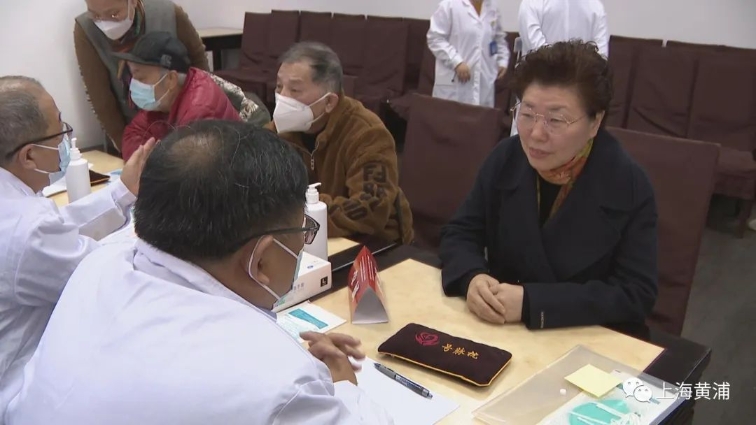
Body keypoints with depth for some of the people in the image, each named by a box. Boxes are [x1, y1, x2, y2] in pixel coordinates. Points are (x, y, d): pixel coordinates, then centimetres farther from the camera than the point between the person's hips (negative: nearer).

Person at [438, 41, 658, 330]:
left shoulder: (630, 187, -13)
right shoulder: (505, 159, -2)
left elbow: (636, 295, -16)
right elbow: (460, 233, 3)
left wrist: (531, 302, -25)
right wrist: (472, 277, -20)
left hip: (588, 342, -2)